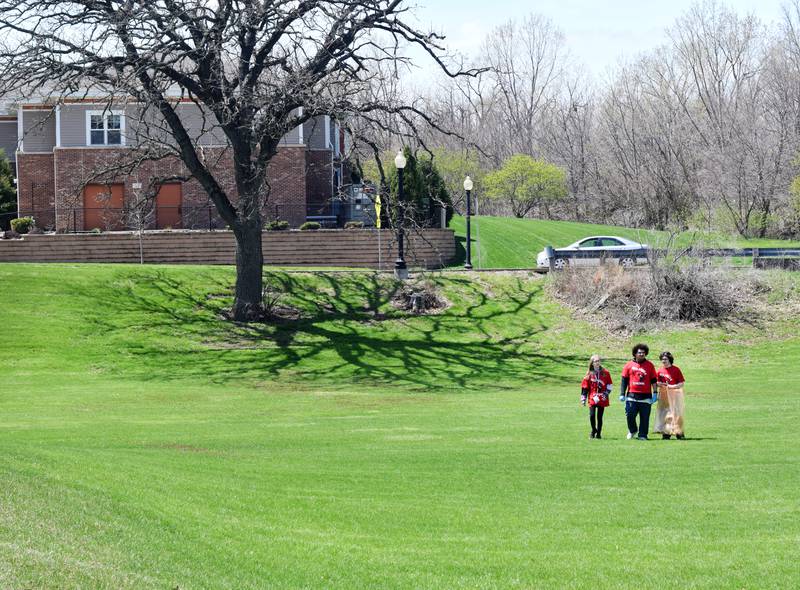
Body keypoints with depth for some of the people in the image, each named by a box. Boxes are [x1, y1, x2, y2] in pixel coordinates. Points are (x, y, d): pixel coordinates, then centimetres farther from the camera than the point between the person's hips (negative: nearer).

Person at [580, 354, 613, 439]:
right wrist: (583, 399, 2)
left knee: (600, 416, 3)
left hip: (602, 399, 0)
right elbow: (584, 387, 5)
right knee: (592, 415, -11)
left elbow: (609, 384, 10)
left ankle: (598, 433, 13)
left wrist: (606, 393, -3)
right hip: (592, 398, 0)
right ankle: (593, 430, 12)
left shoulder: (605, 373, 4)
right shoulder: (589, 374, 3)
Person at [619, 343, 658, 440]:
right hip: (632, 396, 0)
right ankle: (632, 430, 23)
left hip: (645, 396, 0)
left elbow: (654, 380, 10)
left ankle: (642, 435, 9)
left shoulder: (649, 365, 8)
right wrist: (622, 394, 4)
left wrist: (655, 393, 3)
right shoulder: (629, 365, 9)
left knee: (644, 417, 0)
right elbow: (624, 380, 10)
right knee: (630, 415, -3)